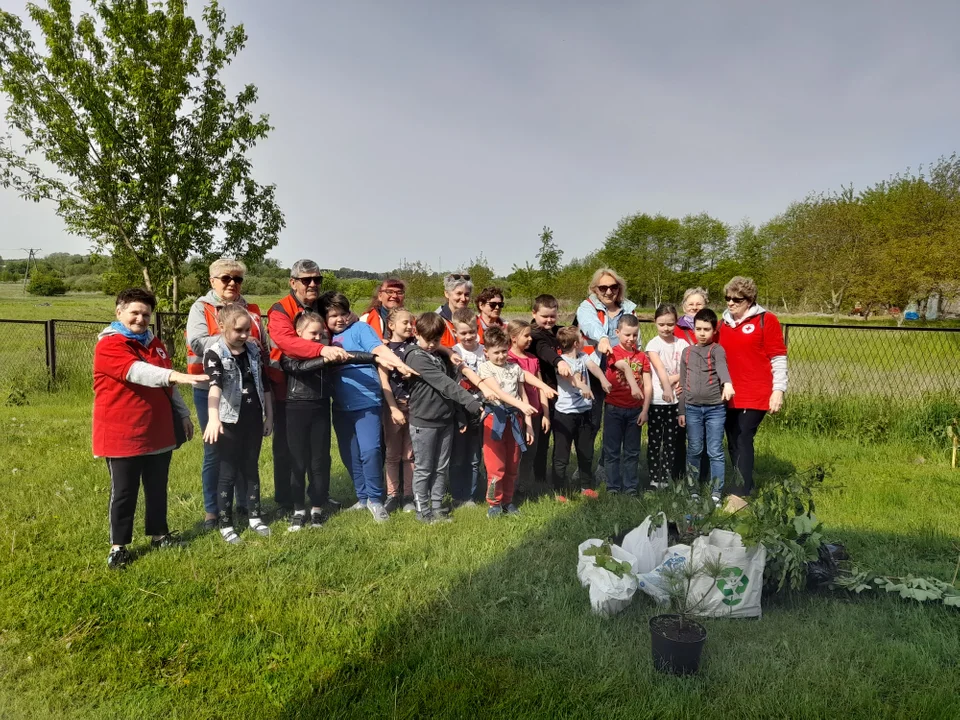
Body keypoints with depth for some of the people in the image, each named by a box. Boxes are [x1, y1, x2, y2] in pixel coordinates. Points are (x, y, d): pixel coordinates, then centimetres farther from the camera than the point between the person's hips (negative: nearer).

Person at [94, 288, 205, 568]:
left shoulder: (154, 343, 12)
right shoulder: (109, 345, -13)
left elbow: (167, 385, 19)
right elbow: (136, 372, -32)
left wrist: (183, 414, 17)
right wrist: (175, 375, -46)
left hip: (159, 431, 7)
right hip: (122, 435, -6)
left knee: (157, 488, 16)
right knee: (124, 492, 4)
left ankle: (159, 533, 30)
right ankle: (118, 546, 17)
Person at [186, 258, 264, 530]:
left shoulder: (252, 311, 9)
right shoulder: (201, 308, -2)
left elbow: (264, 347, 17)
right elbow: (197, 343, -18)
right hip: (211, 390, -3)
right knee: (214, 451, 5)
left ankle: (245, 503, 28)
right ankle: (211, 510, 17)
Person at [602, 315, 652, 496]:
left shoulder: (642, 356, 5)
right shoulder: (613, 352, -6)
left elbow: (648, 385, 2)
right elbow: (624, 366, -28)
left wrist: (645, 410, -5)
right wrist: (634, 386, -46)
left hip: (635, 410, 3)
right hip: (614, 408, -3)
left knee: (632, 452, 11)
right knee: (612, 451, 5)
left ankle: (632, 488, 18)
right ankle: (613, 489, 13)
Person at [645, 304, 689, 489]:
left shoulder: (682, 344, 5)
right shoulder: (653, 344, -3)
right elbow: (660, 368, -19)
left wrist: (672, 379, -17)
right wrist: (667, 388, -33)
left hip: (677, 399, 2)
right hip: (656, 399, -2)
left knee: (672, 441, 7)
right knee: (654, 441, 2)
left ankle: (668, 479, 16)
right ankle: (654, 479, 10)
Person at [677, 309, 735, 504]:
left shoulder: (717, 349, -2)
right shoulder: (687, 351, 9)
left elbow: (722, 367, -25)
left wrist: (727, 383, -46)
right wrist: (681, 410, 10)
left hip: (715, 408, -3)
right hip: (692, 408, 3)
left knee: (715, 452, 2)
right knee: (694, 450, 11)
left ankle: (716, 493, 10)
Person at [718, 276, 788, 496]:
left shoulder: (766, 320, -4)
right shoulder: (724, 323, 11)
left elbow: (778, 358, -5)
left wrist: (778, 390, -11)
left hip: (755, 395, -5)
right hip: (729, 396, 5)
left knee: (743, 441, -9)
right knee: (733, 444, 9)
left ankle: (743, 494, -5)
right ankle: (741, 490, 20)